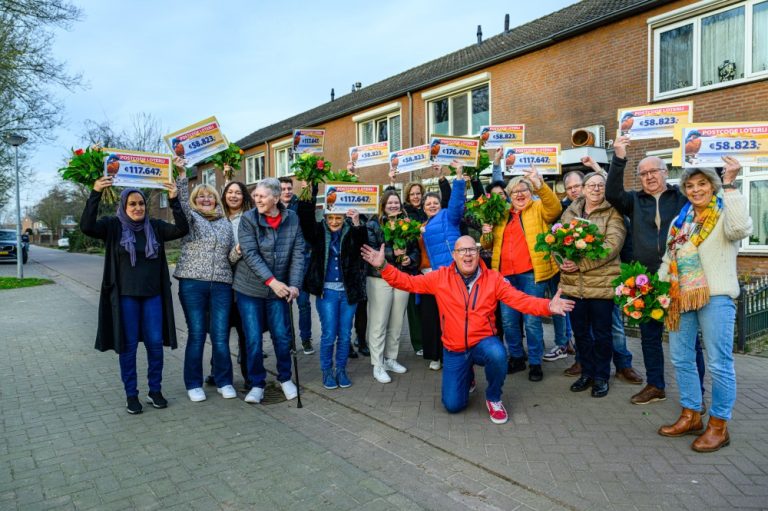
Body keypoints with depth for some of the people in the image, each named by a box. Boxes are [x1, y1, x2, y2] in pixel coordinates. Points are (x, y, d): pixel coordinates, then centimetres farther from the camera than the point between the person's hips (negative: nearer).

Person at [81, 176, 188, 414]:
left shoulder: (155, 226, 4)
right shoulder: (112, 226, -1)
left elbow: (182, 229, -8)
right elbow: (86, 226, -17)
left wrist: (173, 200, -20)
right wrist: (96, 193, -26)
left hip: (153, 296, 2)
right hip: (125, 296, -2)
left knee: (155, 344, 5)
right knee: (128, 345, 5)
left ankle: (155, 390, 20)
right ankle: (131, 394, 18)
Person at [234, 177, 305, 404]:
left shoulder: (292, 219, -2)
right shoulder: (248, 218, -8)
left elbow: (298, 253, -4)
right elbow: (250, 254, -16)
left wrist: (294, 285, -14)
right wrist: (271, 281, -23)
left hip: (279, 288, 1)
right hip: (249, 288, -1)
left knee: (282, 336, 7)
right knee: (253, 339, 3)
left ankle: (285, 378, 29)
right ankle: (257, 384, 21)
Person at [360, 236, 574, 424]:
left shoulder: (493, 278, -7)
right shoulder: (440, 277, -6)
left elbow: (521, 300, -13)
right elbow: (408, 282, -7)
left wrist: (548, 306, -31)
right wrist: (383, 266, -21)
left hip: (483, 343, -1)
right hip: (454, 350, 1)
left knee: (497, 354, -37)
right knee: (453, 405, -1)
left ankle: (493, 398, -4)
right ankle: (467, 377, 36)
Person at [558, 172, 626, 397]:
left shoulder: (613, 213, -4)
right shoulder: (570, 212, 10)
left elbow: (612, 245, -16)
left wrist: (580, 263, -23)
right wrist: (562, 261, -13)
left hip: (601, 283, -4)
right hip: (573, 283, 4)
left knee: (601, 333, 8)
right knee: (580, 332, 14)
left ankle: (601, 377, 25)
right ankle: (587, 373, 31)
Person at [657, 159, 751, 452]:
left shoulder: (725, 214, -2)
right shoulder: (680, 220, 16)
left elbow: (741, 229, -26)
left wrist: (729, 184, -22)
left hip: (715, 296, -7)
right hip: (681, 297, 7)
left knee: (719, 363, 0)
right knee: (681, 359, 12)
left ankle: (718, 426, 13)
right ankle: (691, 416, 26)